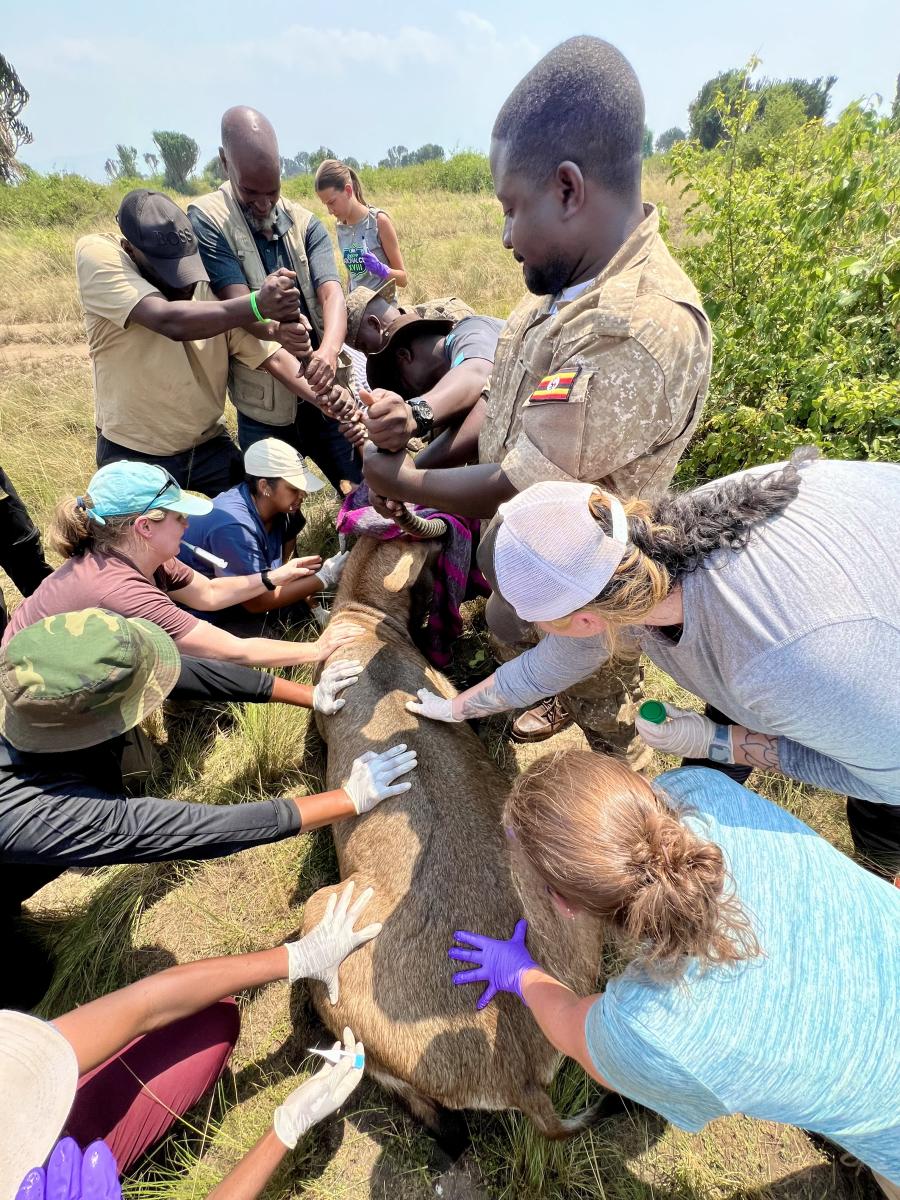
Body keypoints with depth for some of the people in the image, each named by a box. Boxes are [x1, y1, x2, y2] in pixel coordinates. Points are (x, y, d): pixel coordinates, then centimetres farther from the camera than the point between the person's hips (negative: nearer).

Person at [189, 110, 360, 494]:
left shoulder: (305, 223, 7)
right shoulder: (206, 219, -2)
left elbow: (332, 292, -11)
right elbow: (237, 302, -14)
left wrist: (330, 351, -33)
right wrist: (275, 330, -38)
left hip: (324, 392, 3)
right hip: (264, 405, -2)